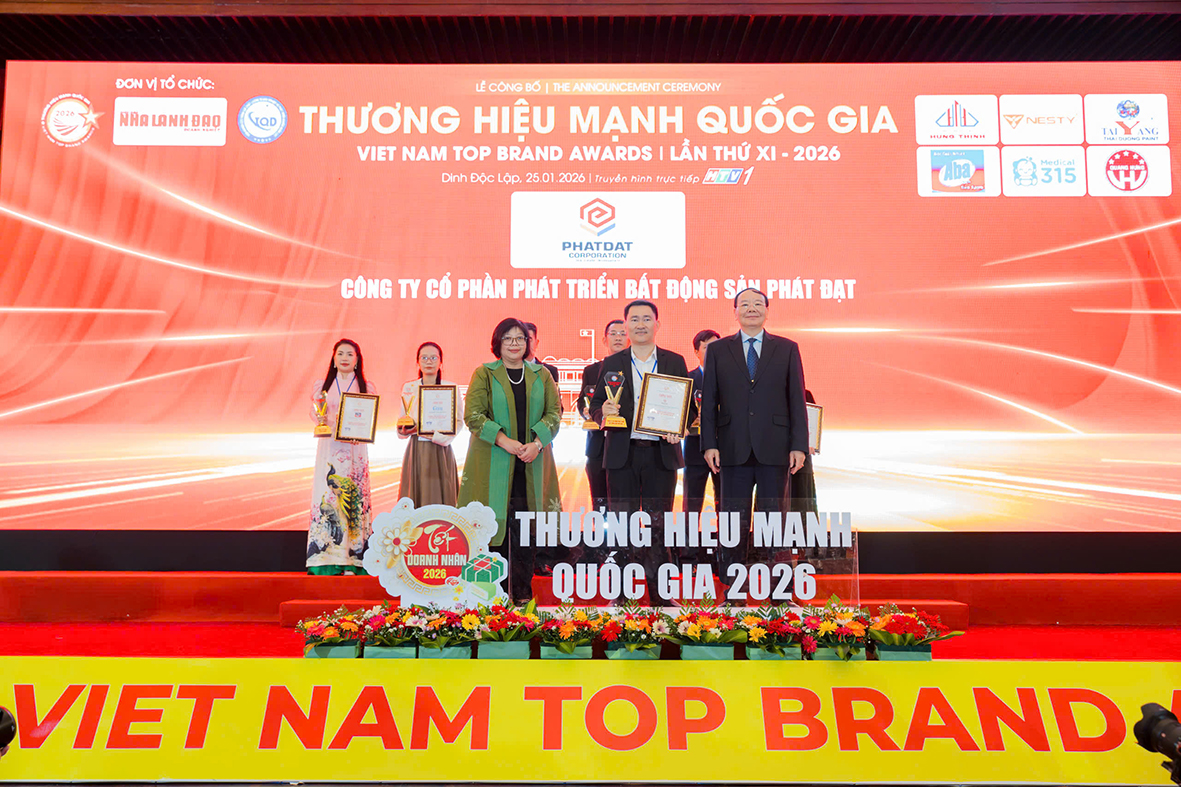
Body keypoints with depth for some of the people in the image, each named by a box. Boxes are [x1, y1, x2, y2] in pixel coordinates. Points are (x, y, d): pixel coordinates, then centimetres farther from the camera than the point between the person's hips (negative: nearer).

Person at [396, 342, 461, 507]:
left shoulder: (451, 388, 3)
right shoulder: (408, 388, 10)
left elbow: (458, 421, -2)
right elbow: (401, 426, 12)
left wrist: (436, 435, -15)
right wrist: (405, 429, -10)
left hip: (441, 451, -2)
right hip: (416, 451, 2)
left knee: (440, 498, -4)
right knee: (415, 498, -2)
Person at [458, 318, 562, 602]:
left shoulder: (541, 375, 13)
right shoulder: (484, 374, 5)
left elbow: (554, 412, 7)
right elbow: (473, 415, -4)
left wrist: (536, 443, -10)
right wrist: (504, 441, -15)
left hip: (530, 463, 2)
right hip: (493, 462, -2)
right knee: (494, 523, 0)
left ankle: (522, 592, 8)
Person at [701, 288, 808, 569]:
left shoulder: (787, 349, 9)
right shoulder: (718, 350, 9)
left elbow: (797, 400, 5)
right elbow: (709, 401, 6)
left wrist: (799, 445, -3)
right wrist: (709, 444, -3)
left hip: (774, 448, 0)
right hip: (734, 450, 0)